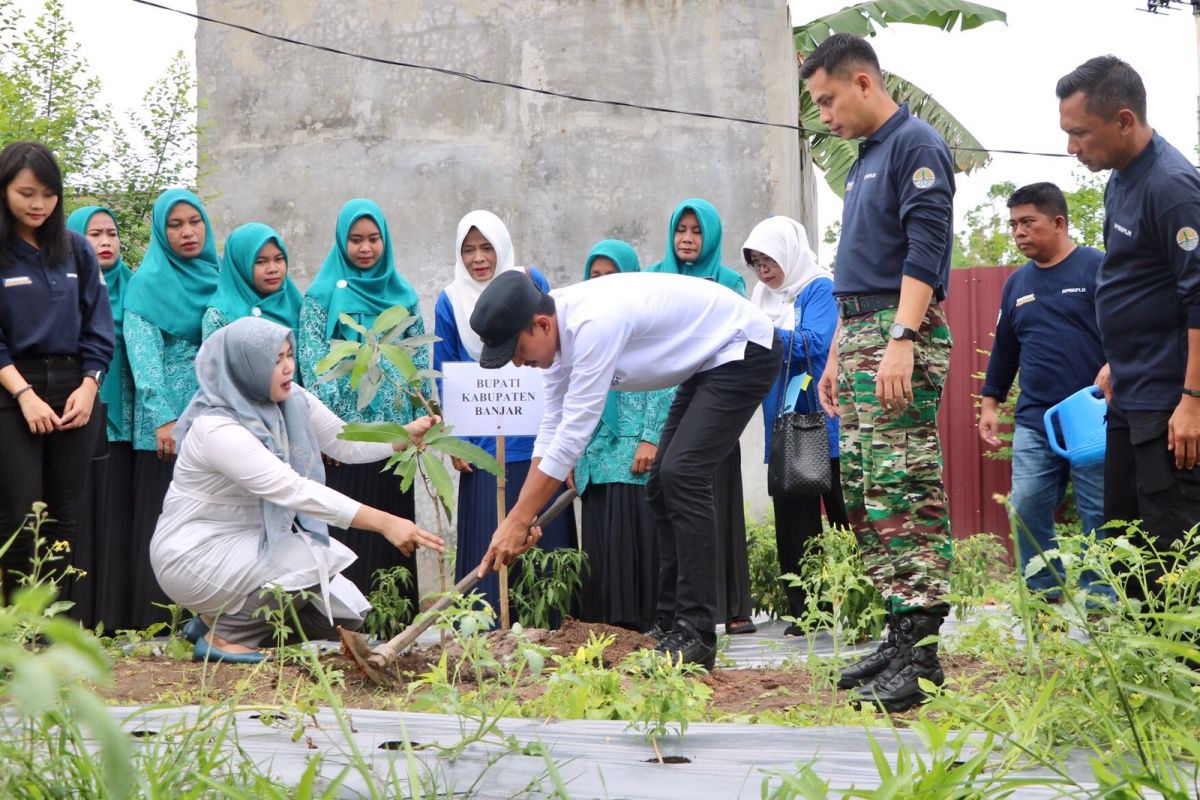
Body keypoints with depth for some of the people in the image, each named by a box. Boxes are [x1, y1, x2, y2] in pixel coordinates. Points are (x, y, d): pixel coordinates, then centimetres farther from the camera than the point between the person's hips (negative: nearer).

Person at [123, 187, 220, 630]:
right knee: (162, 519, -5)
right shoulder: (148, 281, -2)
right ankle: (157, 620, -2)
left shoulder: (215, 278, 14)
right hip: (166, 418, -5)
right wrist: (163, 418, -18)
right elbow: (142, 352, -10)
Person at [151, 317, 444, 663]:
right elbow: (294, 490, -35)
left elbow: (347, 444, 5)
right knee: (317, 560, -26)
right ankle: (223, 633, -9)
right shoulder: (217, 430, -28)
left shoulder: (292, 401, -3)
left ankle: (229, 612, 15)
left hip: (253, 540, 8)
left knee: (345, 615, 2)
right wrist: (383, 522, -39)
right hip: (195, 553, -8)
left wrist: (408, 434, -14)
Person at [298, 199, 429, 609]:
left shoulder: (403, 295, 12)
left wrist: (422, 420, 5)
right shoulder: (323, 294, 2)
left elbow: (420, 361, 13)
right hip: (344, 431, -3)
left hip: (393, 429, 3)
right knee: (345, 527, -5)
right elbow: (312, 364, -4)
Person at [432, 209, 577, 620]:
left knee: (546, 531, 2)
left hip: (540, 436, 1)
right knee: (490, 539, -2)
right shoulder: (451, 301, 4)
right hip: (485, 443, -1)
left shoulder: (531, 283, 5)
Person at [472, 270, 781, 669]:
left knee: (681, 474, -20)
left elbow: (573, 434, -30)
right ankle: (670, 624, 14)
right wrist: (521, 518, -2)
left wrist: (517, 522, -26)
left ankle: (696, 636, -18)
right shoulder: (562, 329, -3)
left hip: (745, 351, -10)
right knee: (662, 483, 9)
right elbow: (552, 427, 4)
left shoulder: (595, 324, -32)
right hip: (707, 363, 10)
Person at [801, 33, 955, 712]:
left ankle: (920, 653, -15)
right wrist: (838, 355, 24)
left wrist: (901, 341, -25)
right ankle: (900, 636, 11)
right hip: (861, 333, 10)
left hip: (903, 331, -10)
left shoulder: (916, 146, -7)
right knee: (865, 495, 8)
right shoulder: (865, 160, 22)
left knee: (906, 491, -13)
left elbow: (925, 250, -17)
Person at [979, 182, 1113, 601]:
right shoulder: (1017, 283, 16)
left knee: (1099, 514, -1)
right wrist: (989, 403, 20)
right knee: (1025, 510, -2)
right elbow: (1004, 348, 23)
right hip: (1034, 421, 5)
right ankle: (1044, 595, 8)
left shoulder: (1097, 268, -3)